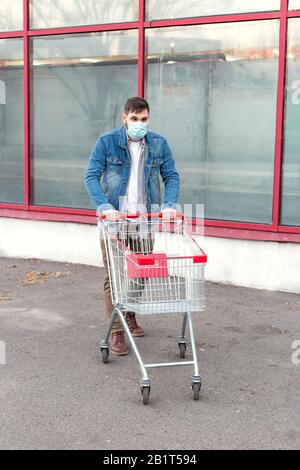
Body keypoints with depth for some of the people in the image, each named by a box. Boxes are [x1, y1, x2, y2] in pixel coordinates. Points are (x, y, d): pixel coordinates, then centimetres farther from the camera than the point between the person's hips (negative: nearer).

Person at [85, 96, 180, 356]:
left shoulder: (159, 144, 3)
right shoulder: (106, 142, -5)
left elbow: (171, 176, 3)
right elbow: (91, 177, -9)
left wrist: (170, 204, -15)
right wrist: (105, 207, -24)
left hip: (145, 218, 3)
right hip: (114, 218, -3)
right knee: (114, 274, -4)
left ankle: (130, 316, 34)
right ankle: (116, 330, 2)